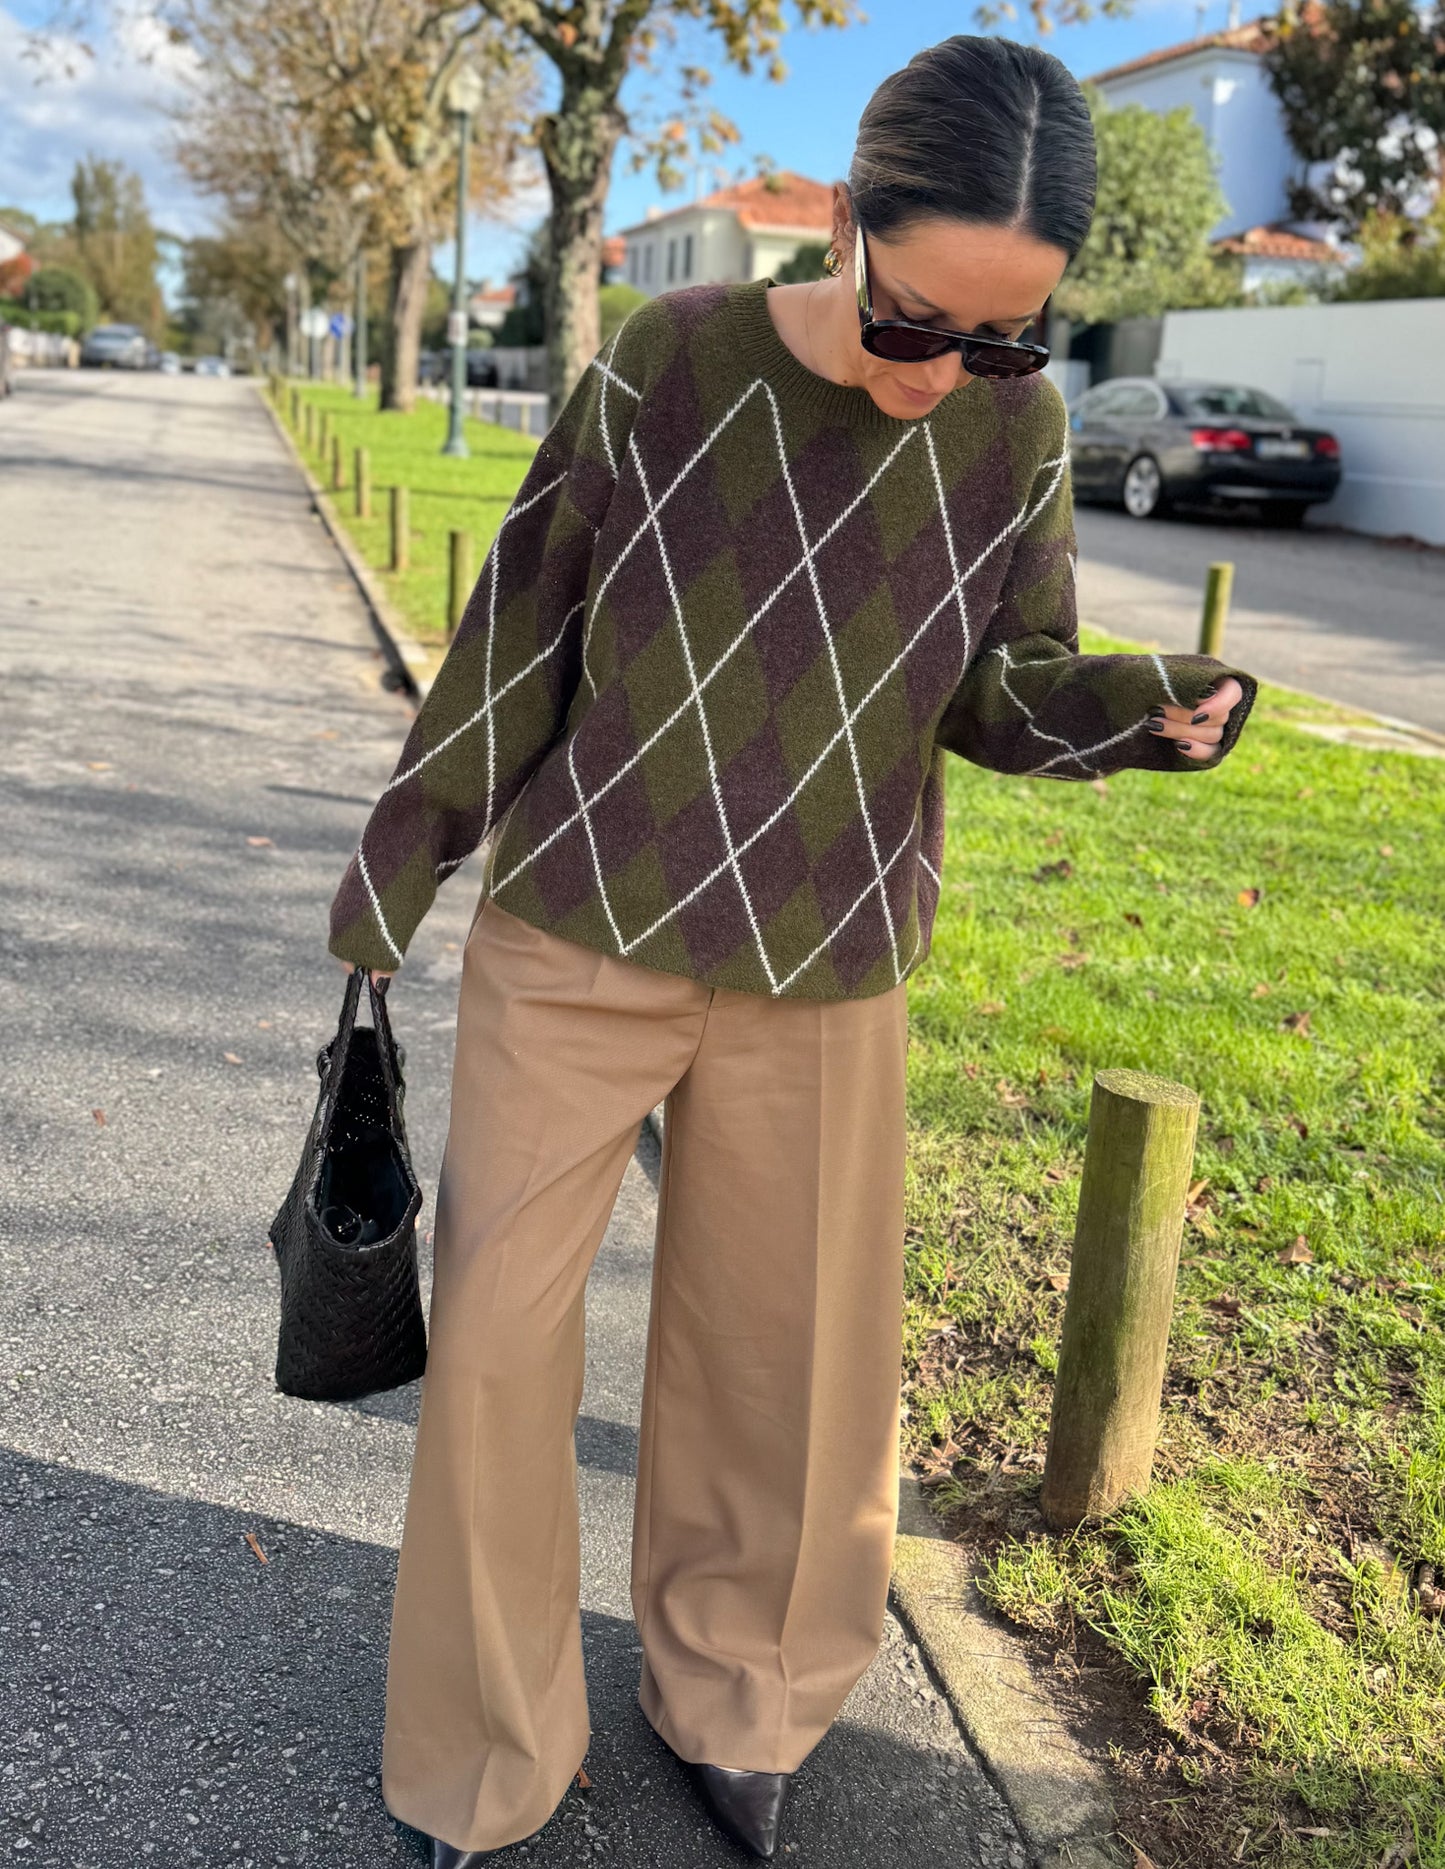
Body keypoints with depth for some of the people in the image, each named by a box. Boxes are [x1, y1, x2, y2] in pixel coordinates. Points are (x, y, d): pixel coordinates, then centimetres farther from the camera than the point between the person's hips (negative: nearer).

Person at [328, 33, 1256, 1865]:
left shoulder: (1013, 432, -5)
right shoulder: (668, 366, -11)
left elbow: (1000, 692, 4)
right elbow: (521, 632, -2)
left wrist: (1138, 707, -18)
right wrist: (395, 871, 4)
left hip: (817, 978, 1)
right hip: (572, 945, -1)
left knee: (777, 1356, 10)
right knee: (494, 1337, 3)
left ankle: (733, 1698, 37)